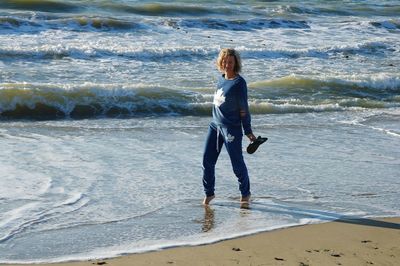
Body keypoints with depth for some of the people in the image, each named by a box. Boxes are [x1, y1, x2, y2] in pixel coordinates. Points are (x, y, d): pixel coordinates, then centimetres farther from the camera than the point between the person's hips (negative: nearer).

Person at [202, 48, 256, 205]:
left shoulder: (239, 83, -13)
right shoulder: (221, 79, 8)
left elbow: (243, 109, -10)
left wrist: (248, 132, -7)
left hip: (231, 128, -7)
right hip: (215, 124, 7)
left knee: (237, 163, 4)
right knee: (207, 161, 5)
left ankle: (245, 193, 23)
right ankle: (209, 193, 20)